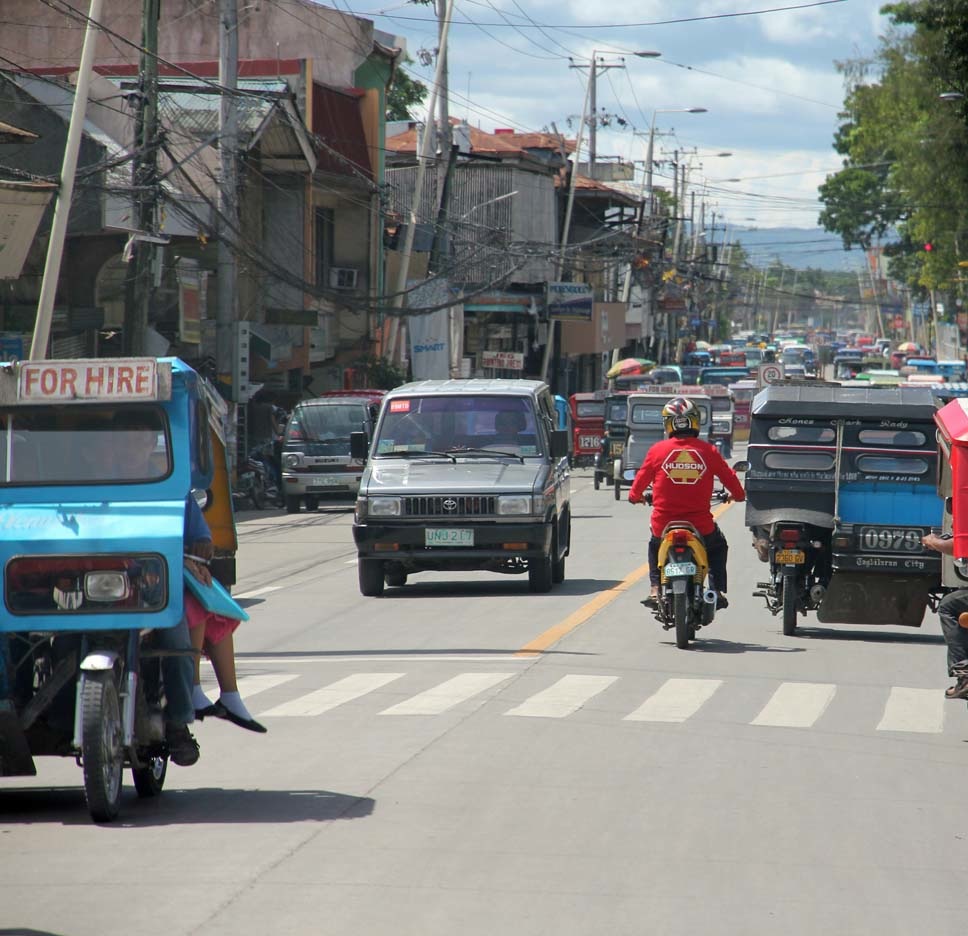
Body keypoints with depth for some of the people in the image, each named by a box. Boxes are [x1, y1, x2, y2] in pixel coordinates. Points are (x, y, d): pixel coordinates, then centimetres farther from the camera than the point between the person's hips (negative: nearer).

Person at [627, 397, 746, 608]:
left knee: (655, 547, 34)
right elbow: (728, 476, 7)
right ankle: (718, 590, 17)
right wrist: (738, 495, 28)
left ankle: (655, 589, 19)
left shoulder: (658, 450, -3)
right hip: (700, 524, 0)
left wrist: (635, 496, 31)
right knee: (718, 547, 30)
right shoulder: (707, 450, -4)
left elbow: (642, 477, 9)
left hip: (664, 523, 0)